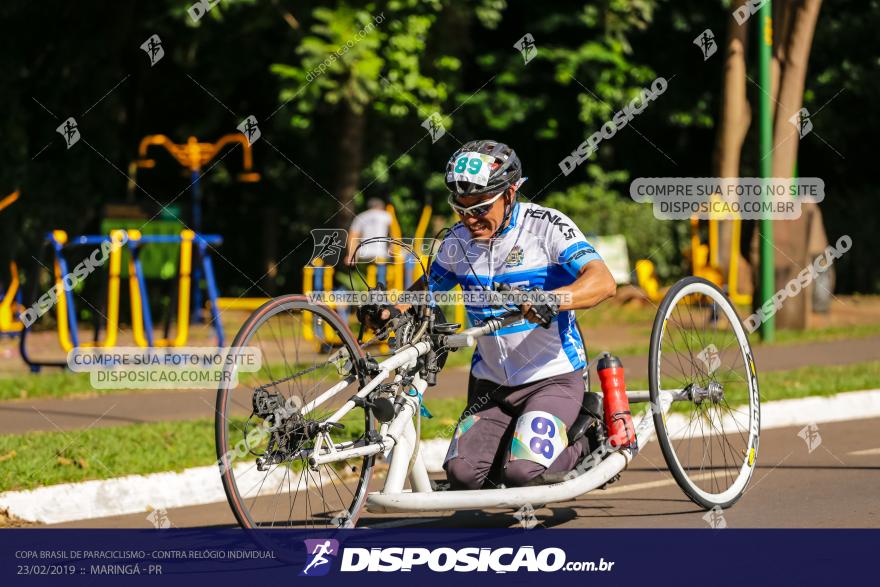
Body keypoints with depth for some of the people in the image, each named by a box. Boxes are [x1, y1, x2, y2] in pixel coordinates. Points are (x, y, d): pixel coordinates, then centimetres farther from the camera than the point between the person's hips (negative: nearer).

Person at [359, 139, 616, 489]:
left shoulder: (546, 225, -14)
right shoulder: (459, 241, 1)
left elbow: (603, 282, -26)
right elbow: (428, 288, 18)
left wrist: (552, 300, -46)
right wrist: (391, 310, -4)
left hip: (552, 378, -5)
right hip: (491, 385, 5)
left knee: (523, 474, -24)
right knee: (463, 475, -16)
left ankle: (581, 447, 8)